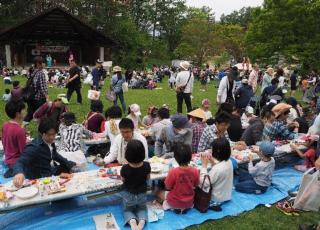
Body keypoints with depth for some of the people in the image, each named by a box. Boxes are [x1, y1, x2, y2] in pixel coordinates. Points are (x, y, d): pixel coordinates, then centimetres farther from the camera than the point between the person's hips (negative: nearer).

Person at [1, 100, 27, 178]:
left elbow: (4, 144, 10)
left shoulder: (5, 125, -2)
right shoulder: (20, 130, -27)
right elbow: (24, 151, -20)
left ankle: (12, 170, 9)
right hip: (17, 162, -8)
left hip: (7, 160, 9)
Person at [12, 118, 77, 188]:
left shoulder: (50, 142, -3)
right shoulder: (34, 147, -25)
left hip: (52, 173, 8)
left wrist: (70, 164, 11)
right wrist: (19, 172, -60)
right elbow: (20, 162, -38)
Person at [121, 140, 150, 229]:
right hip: (142, 194, 2)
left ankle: (131, 220, -5)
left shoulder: (125, 168, -28)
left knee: (127, 210, 27)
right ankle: (142, 220, -1)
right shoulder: (146, 165, -21)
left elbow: (123, 180, -7)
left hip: (128, 195, -2)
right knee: (142, 209, 30)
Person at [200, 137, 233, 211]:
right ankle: (214, 203, 14)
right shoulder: (229, 162, -8)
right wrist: (213, 162, -2)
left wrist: (204, 165, -23)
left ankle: (212, 204, 2)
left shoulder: (217, 169, -33)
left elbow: (204, 183, -27)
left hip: (217, 199, -8)